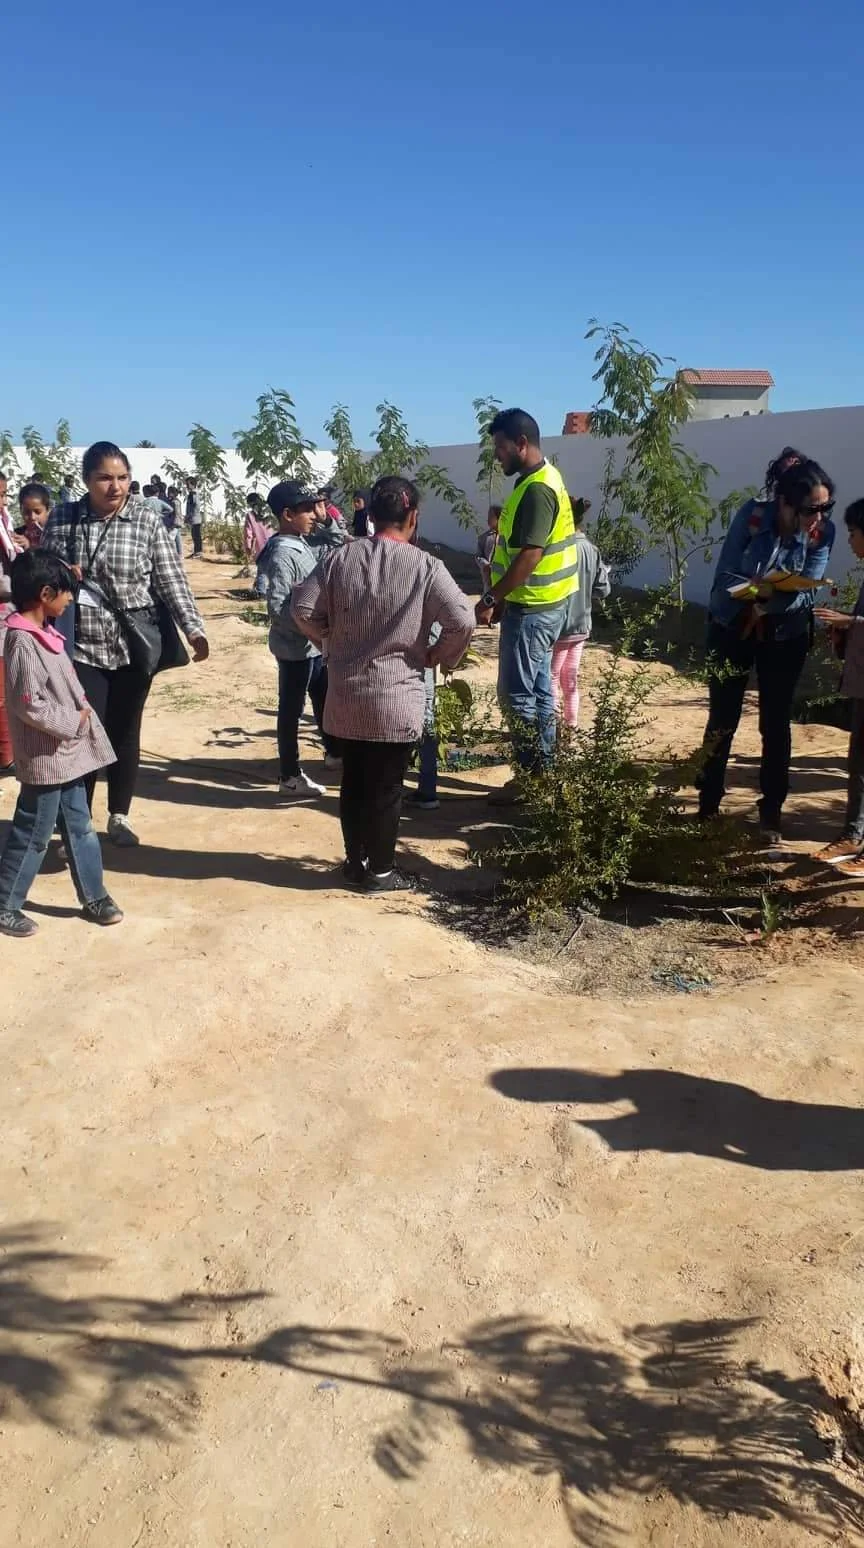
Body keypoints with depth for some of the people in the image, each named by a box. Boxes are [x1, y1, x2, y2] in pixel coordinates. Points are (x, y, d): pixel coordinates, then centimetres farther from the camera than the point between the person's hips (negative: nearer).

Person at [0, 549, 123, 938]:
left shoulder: (45, 632, 8)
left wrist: (80, 718, 6)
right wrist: (72, 721, -16)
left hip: (68, 753, 9)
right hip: (45, 756, -9)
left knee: (79, 827, 16)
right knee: (31, 836, 4)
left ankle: (93, 897, 27)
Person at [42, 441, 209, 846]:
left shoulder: (146, 520, -5)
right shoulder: (62, 519, -1)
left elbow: (170, 579, -7)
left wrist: (193, 628, -17)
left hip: (134, 646, 0)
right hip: (82, 646, 0)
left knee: (125, 733, 12)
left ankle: (119, 817, 29)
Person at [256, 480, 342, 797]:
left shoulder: (303, 545, 8)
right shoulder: (282, 554, -20)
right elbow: (277, 607, -25)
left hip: (315, 643, 9)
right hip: (295, 647, -9)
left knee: (325, 700, 23)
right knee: (291, 710, 2)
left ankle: (334, 752, 43)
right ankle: (290, 777, 13)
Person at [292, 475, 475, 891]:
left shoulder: (341, 557, 0)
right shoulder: (425, 566, -10)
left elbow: (302, 610, -1)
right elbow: (463, 621, -16)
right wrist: (438, 656, 1)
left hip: (346, 694, 4)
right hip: (396, 698, -4)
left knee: (353, 780, 15)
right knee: (387, 786, 7)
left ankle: (354, 862, 27)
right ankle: (380, 871, 17)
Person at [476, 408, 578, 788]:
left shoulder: (537, 488, -19)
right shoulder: (539, 480, 13)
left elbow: (530, 555, -24)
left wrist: (490, 599, -19)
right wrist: (500, 597, 19)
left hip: (531, 608, -10)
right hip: (537, 605, 10)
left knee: (517, 694, -4)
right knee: (538, 691, 13)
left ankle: (531, 778, 4)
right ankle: (542, 774, 20)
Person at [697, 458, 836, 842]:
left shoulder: (823, 533, -14)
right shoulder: (752, 515, -18)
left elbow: (804, 592, -19)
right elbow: (724, 576, -17)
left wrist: (769, 601, -37)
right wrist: (757, 588, -34)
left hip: (785, 635, 1)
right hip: (732, 627, -1)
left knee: (775, 723, 4)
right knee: (722, 718, 6)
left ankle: (771, 811, 15)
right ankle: (708, 802, 21)